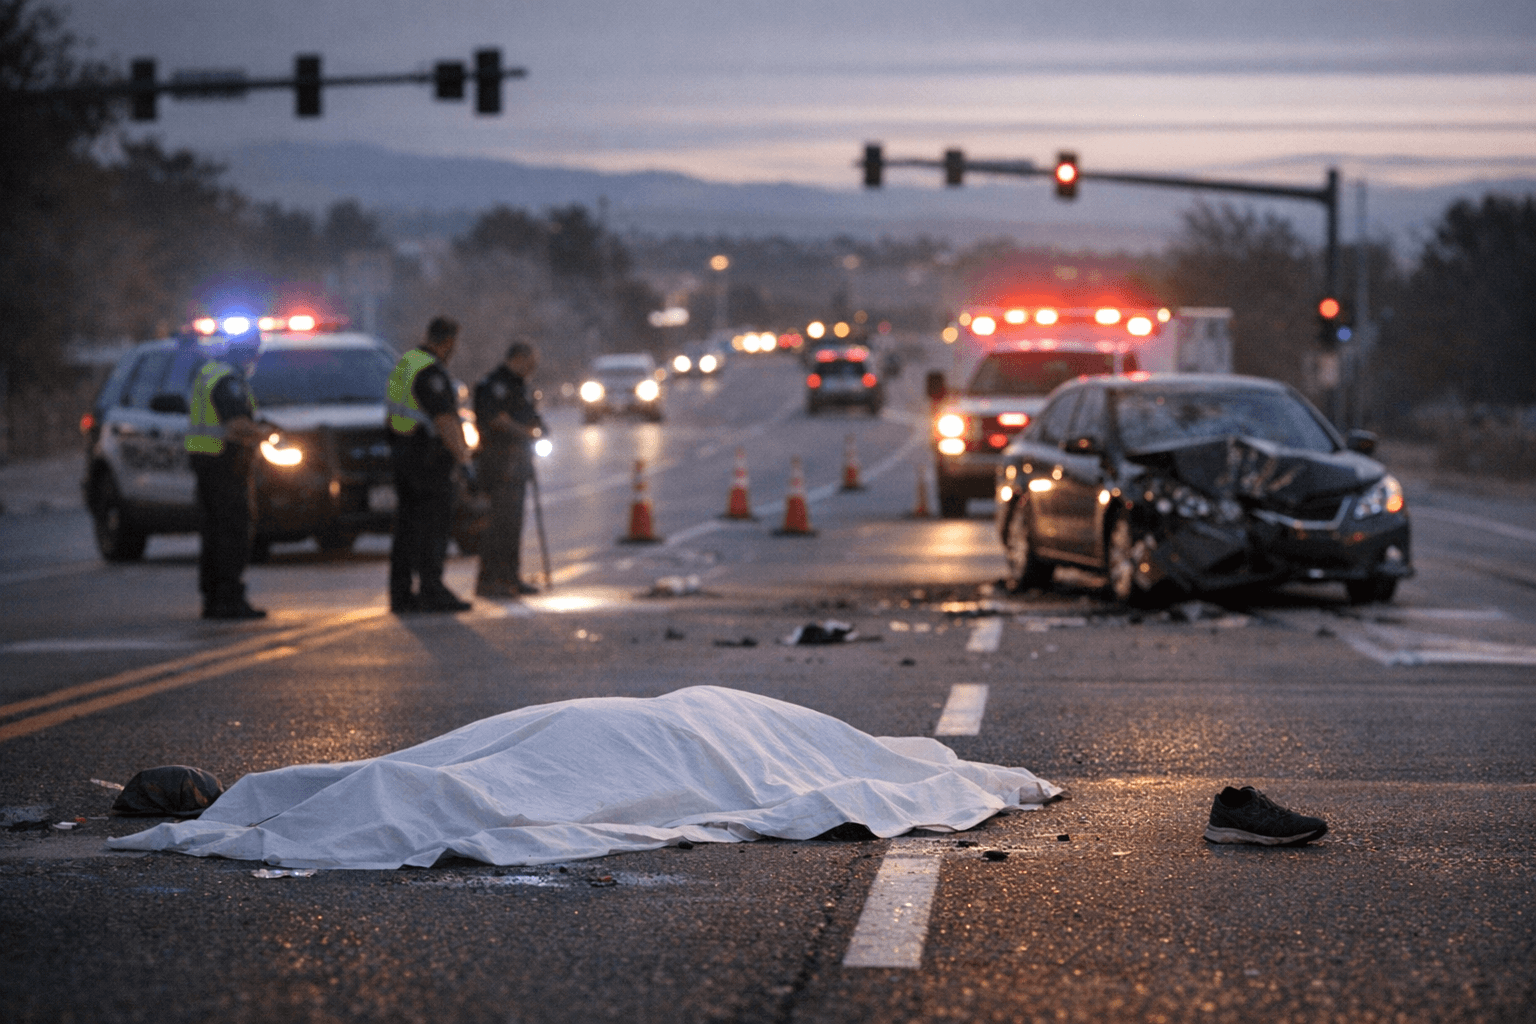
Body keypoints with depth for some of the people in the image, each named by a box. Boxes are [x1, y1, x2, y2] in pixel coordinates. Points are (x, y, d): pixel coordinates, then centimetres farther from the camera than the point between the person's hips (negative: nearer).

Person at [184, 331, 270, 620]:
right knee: (234, 533, -7)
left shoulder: (206, 374, 15)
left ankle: (211, 599, 13)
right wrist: (263, 433, -6)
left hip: (202, 459, 10)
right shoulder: (230, 382, -16)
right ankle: (231, 600, -9)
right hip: (226, 464, -10)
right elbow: (239, 427, -25)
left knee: (212, 533, 11)